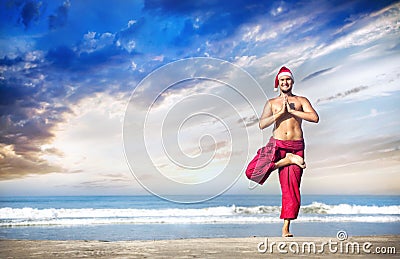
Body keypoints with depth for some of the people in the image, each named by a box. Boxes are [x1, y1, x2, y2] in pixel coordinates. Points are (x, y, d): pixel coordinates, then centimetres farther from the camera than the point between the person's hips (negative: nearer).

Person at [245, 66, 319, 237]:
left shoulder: (301, 101, 13)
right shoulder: (272, 103, 13)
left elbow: (315, 118, -5)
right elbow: (262, 124, -1)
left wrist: (292, 110, -7)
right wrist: (280, 113, -9)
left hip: (296, 146, -1)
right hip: (276, 145, 1)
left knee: (292, 188, -5)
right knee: (251, 171, -20)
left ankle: (286, 228, 3)